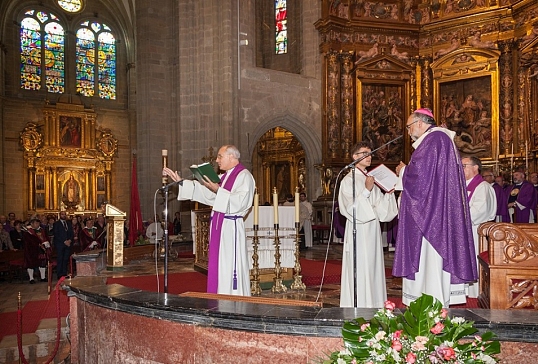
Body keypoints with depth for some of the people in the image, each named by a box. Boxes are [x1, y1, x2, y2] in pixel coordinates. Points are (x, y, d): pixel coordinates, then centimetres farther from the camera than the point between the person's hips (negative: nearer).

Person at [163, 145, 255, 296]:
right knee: (218, 267, 11)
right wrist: (181, 181, 18)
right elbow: (205, 191, 22)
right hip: (218, 226, 9)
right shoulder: (224, 177, 20)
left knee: (231, 268, -6)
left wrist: (218, 191, -21)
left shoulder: (244, 176, -8)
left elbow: (241, 201, -20)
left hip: (231, 228, -9)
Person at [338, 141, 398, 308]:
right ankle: (357, 306, 0)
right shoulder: (348, 180, -5)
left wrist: (389, 192, -2)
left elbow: (380, 207, 12)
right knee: (359, 268, -6)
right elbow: (351, 208, -16)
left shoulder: (373, 178, 15)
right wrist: (366, 190, -21)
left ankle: (373, 305, 16)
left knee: (373, 266, 8)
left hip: (373, 229, 7)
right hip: (358, 231, -7)